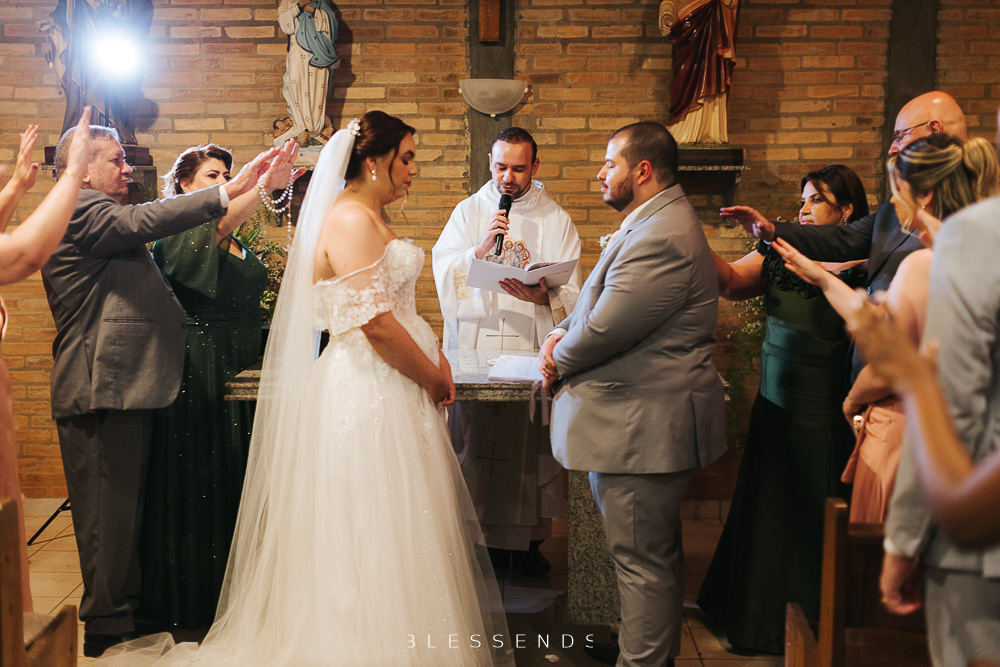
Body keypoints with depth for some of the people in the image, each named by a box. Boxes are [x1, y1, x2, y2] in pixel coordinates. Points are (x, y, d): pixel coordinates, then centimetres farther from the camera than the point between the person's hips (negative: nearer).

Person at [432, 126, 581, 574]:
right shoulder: (468, 211, 12)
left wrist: (543, 296, -19)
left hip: (533, 348, 0)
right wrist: (479, 249, -14)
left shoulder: (556, 220, 10)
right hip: (475, 347, 0)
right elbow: (444, 274, 1)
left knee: (531, 444, -1)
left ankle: (529, 540, 11)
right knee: (476, 442, -2)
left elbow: (571, 293, 2)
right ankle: (486, 540, 9)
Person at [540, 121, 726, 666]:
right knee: (656, 553, 22)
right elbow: (602, 301, 20)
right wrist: (561, 333, 1)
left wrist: (558, 362, -5)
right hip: (644, 419, 12)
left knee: (642, 559, 0)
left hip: (643, 426, -12)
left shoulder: (661, 238, -23)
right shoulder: (658, 223, 15)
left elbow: (603, 329, -24)